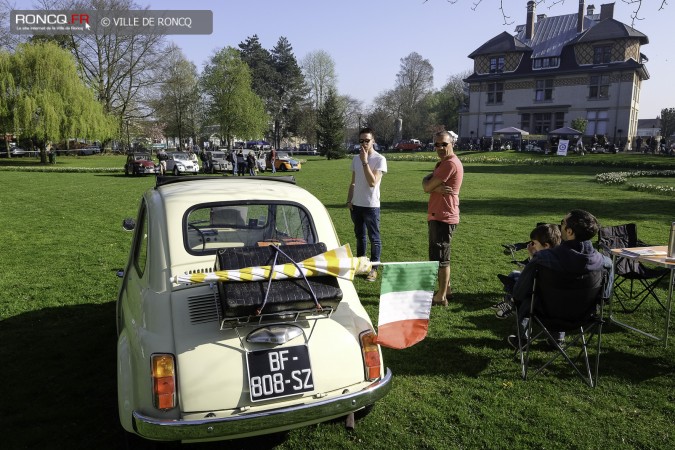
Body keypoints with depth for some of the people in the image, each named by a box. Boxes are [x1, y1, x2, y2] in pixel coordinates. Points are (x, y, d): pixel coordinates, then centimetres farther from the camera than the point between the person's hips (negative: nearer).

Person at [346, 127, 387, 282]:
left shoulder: (379, 159, -10)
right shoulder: (356, 159, 9)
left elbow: (373, 182, -21)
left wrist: (365, 161, -21)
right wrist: (349, 200, 9)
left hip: (371, 205, -6)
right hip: (356, 204, 6)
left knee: (374, 238, 2)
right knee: (359, 236, 16)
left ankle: (374, 268, 11)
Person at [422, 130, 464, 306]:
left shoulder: (451, 163, -17)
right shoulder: (443, 163, 18)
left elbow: (428, 187, -16)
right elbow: (426, 184, 4)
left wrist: (432, 184, 5)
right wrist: (437, 188, -15)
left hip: (443, 217, -11)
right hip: (436, 216, 11)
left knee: (441, 257, -4)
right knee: (438, 255, 18)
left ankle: (441, 297, 5)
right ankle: (446, 289, 30)